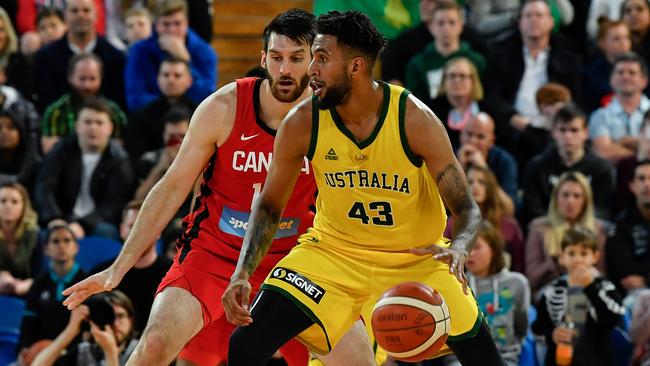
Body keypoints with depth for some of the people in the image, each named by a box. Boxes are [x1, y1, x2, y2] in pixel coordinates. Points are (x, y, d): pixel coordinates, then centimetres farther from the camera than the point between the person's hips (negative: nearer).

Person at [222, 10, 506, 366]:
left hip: (418, 257, -1)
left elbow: (466, 209, -18)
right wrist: (242, 273, -17)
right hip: (333, 251, 1)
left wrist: (459, 248, -41)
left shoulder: (415, 120, -22)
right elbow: (269, 206, -2)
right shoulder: (302, 123, -16)